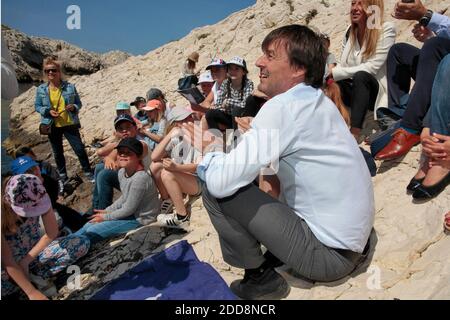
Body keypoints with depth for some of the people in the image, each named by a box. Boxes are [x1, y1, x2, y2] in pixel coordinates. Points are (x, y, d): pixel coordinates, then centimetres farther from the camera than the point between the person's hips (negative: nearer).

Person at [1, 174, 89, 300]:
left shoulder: (39, 199, -21)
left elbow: (52, 234, -11)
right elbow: (6, 261, -27)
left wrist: (26, 260, -16)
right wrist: (32, 292, -29)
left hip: (35, 251, 3)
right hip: (12, 264, -3)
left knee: (82, 243, -16)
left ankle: (34, 276, -12)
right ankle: (33, 278, -6)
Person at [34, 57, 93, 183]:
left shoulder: (70, 87, -4)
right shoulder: (41, 89, -1)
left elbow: (78, 103, 3)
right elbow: (37, 106, 5)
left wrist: (74, 107, -19)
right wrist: (48, 111, -14)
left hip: (70, 124, -2)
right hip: (52, 126, 2)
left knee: (80, 149, -1)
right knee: (57, 153, 14)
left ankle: (88, 173, 15)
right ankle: (63, 176, 30)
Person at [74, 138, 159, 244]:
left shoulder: (140, 178, -30)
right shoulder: (122, 172, -2)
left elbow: (129, 209, -22)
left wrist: (105, 217, -11)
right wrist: (107, 211, 5)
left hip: (140, 219, -8)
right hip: (128, 211, 8)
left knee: (92, 231, -7)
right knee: (88, 225, 9)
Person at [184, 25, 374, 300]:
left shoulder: (282, 106, -22)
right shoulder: (318, 100, 6)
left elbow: (221, 182, -25)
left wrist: (210, 149, -4)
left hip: (328, 254, -9)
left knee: (215, 189, -14)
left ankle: (260, 278, 4)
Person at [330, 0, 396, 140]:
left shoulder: (387, 29, -12)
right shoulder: (350, 31, 6)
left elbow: (372, 67, -21)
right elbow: (343, 65, 3)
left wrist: (334, 73, -25)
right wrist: (329, 73, -20)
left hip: (376, 90, -5)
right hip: (355, 89, 5)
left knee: (360, 76, -36)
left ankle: (355, 133, -42)